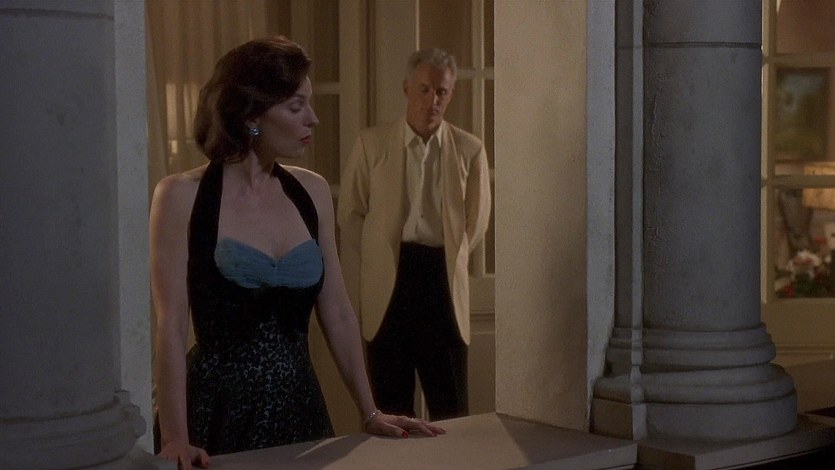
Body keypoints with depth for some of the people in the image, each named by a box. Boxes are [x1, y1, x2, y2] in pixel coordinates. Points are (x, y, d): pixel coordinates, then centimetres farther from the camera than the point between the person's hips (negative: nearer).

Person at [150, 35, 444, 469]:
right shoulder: (182, 196, -8)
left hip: (300, 405, 5)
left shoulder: (311, 192, 5)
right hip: (217, 411, -5)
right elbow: (170, 327, -13)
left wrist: (371, 413, 7)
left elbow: (337, 315, 9)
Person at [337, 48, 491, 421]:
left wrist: (446, 259, 10)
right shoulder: (371, 144, 3)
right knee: (391, 406, 6)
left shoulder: (469, 150, 4)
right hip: (387, 279, 0)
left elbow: (475, 223, 12)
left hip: (443, 278, 0)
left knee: (450, 408, 2)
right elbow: (350, 215, 6)